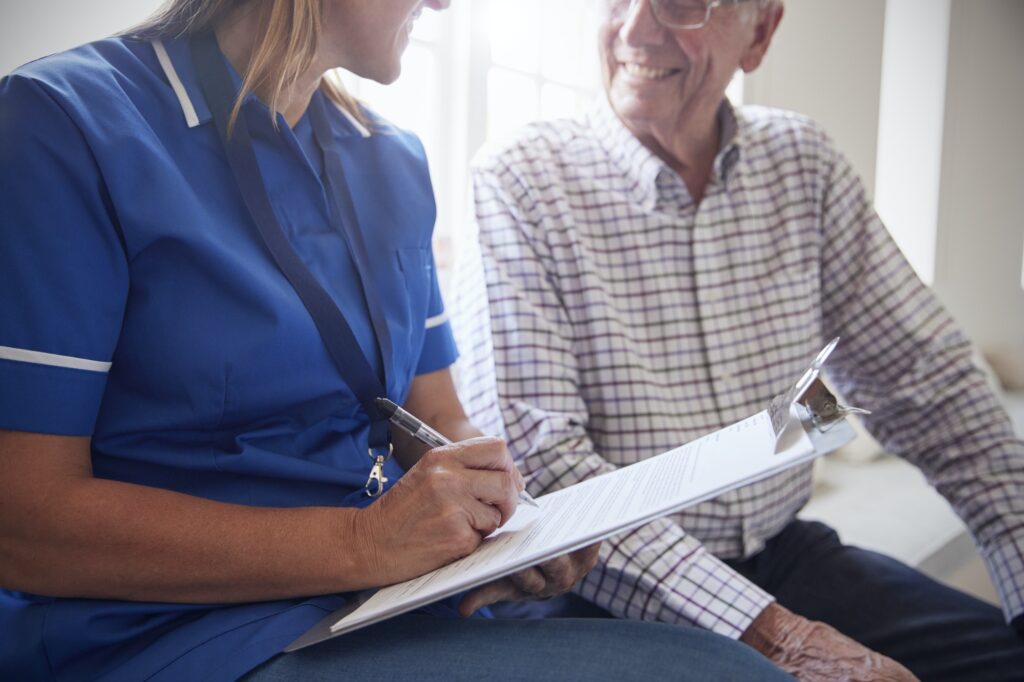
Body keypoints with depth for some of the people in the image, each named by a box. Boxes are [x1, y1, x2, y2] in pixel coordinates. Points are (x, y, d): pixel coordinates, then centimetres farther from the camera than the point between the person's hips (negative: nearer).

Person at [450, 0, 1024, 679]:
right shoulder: (514, 183, -9)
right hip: (601, 592, -4)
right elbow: (532, 458, -18)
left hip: (787, 558, 5)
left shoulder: (804, 162, 5)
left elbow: (928, 377, 7)